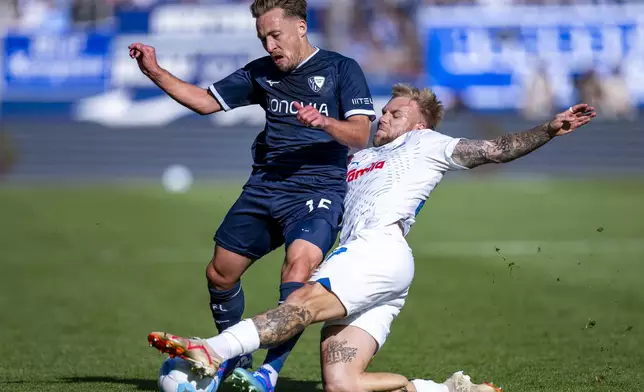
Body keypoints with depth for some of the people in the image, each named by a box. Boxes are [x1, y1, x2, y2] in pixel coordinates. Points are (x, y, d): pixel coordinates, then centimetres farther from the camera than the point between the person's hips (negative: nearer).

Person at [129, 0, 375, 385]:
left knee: (298, 270, -28)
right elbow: (206, 101, 17)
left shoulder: (341, 69, -1)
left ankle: (272, 369, -25)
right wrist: (155, 71, 6)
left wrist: (324, 122, -27)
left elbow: (360, 136, -8)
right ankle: (233, 357, 27)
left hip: (318, 191, -6)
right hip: (264, 187, 6)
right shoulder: (261, 72, 13)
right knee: (220, 273, 5)